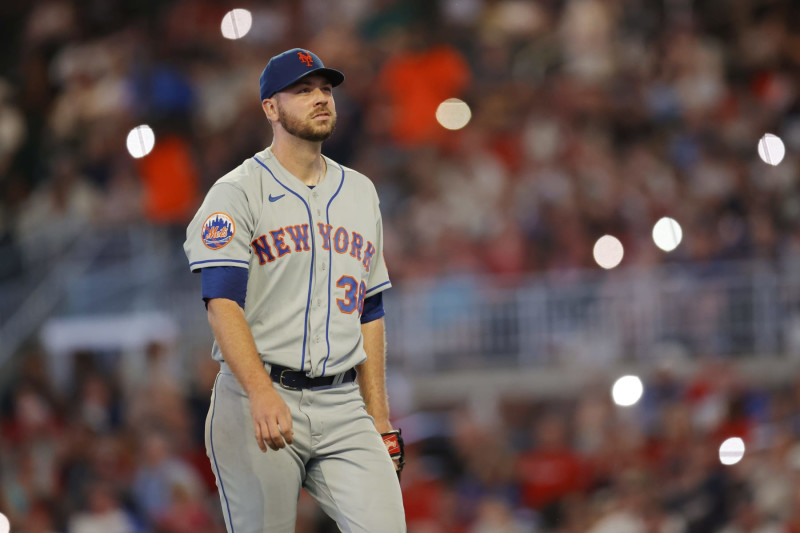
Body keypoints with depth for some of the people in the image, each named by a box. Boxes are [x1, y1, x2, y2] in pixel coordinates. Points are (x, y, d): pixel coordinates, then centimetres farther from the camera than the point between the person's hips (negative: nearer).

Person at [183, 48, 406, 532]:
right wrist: (261, 393, -28)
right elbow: (223, 303, -13)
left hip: (343, 406, 4)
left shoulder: (360, 193, 18)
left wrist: (379, 419, 13)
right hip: (258, 405, -4)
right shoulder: (238, 192, -1)